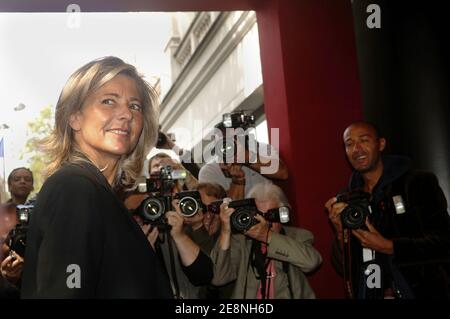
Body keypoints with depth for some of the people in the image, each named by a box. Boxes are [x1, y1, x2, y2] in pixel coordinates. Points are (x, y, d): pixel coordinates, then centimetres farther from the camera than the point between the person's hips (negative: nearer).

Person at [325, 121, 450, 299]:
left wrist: (387, 247, -13)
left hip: (423, 292, -2)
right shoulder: (348, 199, 6)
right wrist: (340, 233, -9)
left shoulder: (419, 184, -2)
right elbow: (344, 270, 7)